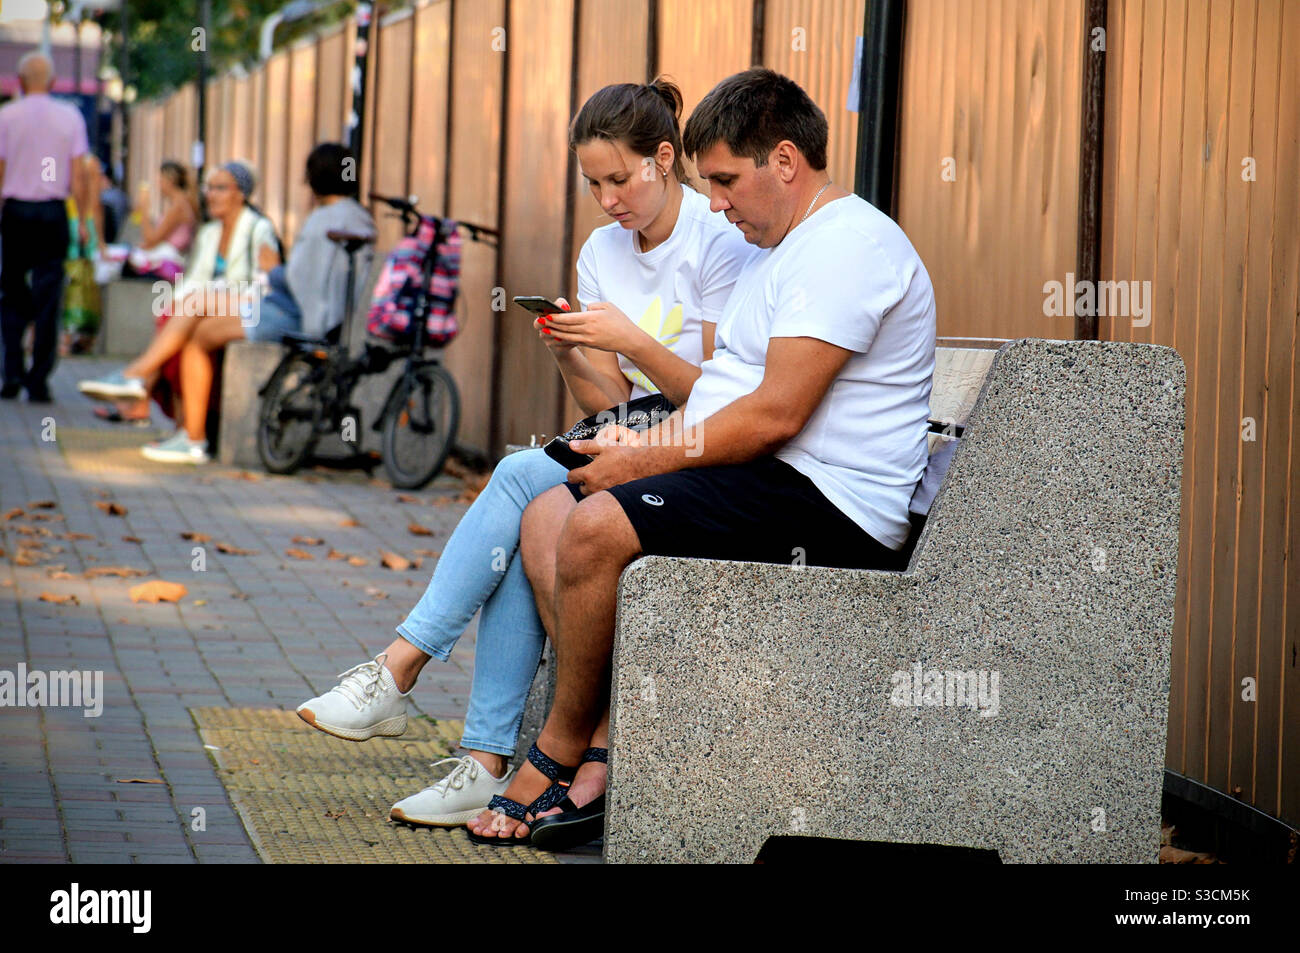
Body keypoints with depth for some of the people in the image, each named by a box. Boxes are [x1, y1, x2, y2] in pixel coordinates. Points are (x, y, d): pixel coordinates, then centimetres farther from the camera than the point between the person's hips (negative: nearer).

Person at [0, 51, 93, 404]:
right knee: (48, 299, 2)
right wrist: (84, 220, 5)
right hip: (54, 214, 0)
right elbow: (79, 176, -1)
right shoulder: (70, 116, 2)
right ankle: (38, 381, -1)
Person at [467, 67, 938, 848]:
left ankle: (562, 747, -5)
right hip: (766, 483, 11)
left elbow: (775, 414, -21)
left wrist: (647, 462, -14)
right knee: (547, 517, 3)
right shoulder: (779, 248, 21)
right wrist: (647, 442, 2)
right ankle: (610, 749, -9)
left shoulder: (846, 245, -14)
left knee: (596, 530, -25)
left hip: (826, 505, -11)